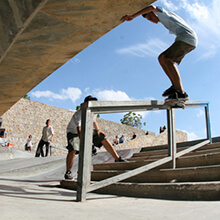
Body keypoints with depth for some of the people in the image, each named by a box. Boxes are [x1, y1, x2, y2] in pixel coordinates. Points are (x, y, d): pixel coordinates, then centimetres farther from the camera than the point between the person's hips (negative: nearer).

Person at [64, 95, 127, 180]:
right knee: (72, 150, -26)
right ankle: (68, 172, -7)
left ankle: (117, 159, 2)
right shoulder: (79, 114, -36)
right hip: (73, 131, -5)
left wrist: (98, 130, -8)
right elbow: (79, 130, -48)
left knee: (104, 139, -7)